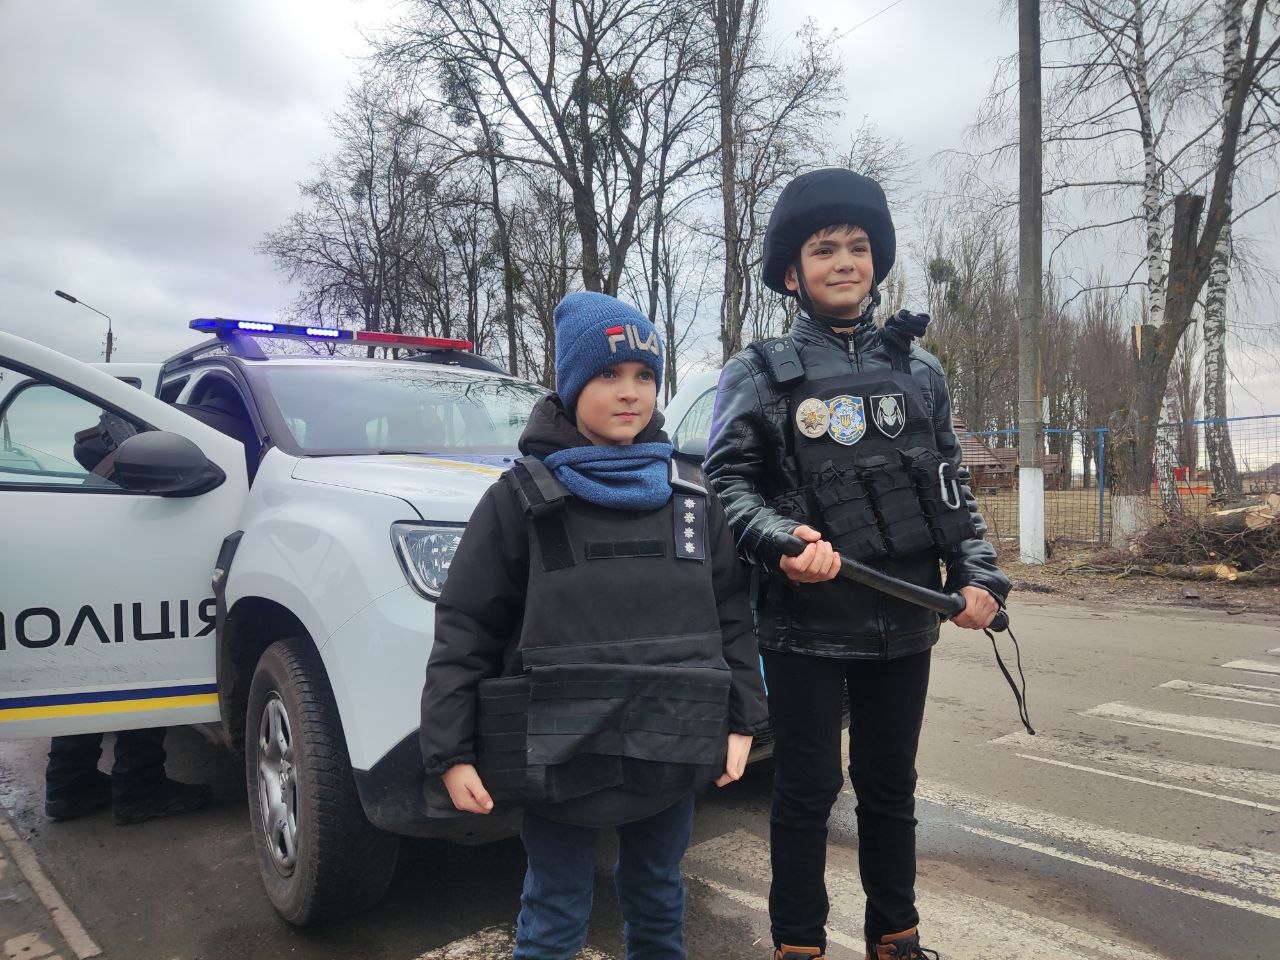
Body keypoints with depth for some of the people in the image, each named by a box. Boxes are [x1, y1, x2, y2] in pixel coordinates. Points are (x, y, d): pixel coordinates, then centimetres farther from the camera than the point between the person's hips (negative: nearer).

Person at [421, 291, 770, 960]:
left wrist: (742, 721, 3)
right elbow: (465, 632, -7)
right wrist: (450, 753, -9)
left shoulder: (692, 495, 3)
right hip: (561, 753, -3)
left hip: (673, 752, 3)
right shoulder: (523, 495, -7)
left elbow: (731, 616, 8)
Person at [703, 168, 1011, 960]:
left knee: (891, 790, 17)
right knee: (807, 791, 6)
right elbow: (727, 480, -6)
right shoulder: (759, 373, 0)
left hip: (904, 624, 4)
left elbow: (951, 489, 13)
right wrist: (779, 539, -23)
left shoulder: (919, 372, 11)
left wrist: (980, 573, 1)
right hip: (804, 624, -3)